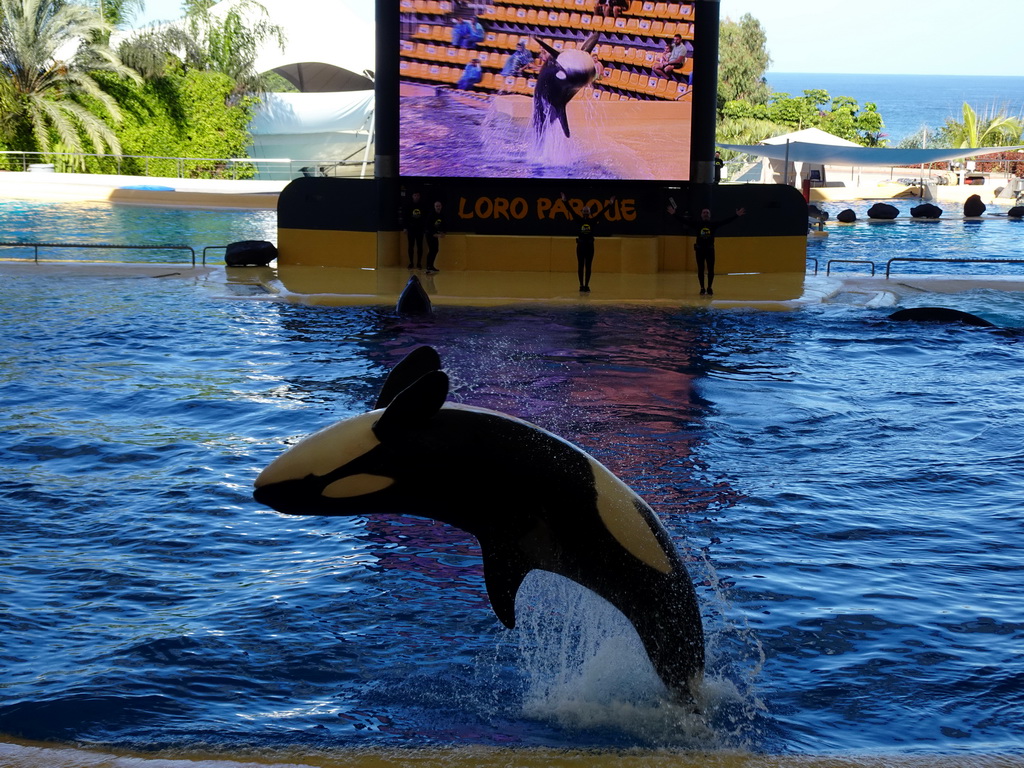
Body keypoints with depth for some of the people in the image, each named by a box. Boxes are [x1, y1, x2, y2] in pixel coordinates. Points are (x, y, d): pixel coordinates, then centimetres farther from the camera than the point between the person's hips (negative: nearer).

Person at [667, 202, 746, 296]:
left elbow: (726, 221, -3)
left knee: (711, 270, 0)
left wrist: (737, 216, -10)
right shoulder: (696, 224, -1)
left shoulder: (713, 224, 0)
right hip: (699, 250, 0)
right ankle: (702, 288, 13)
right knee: (700, 270, 3)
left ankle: (709, 288, 13)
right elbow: (684, 220, -5)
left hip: (710, 250, 0)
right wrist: (674, 214, -13)